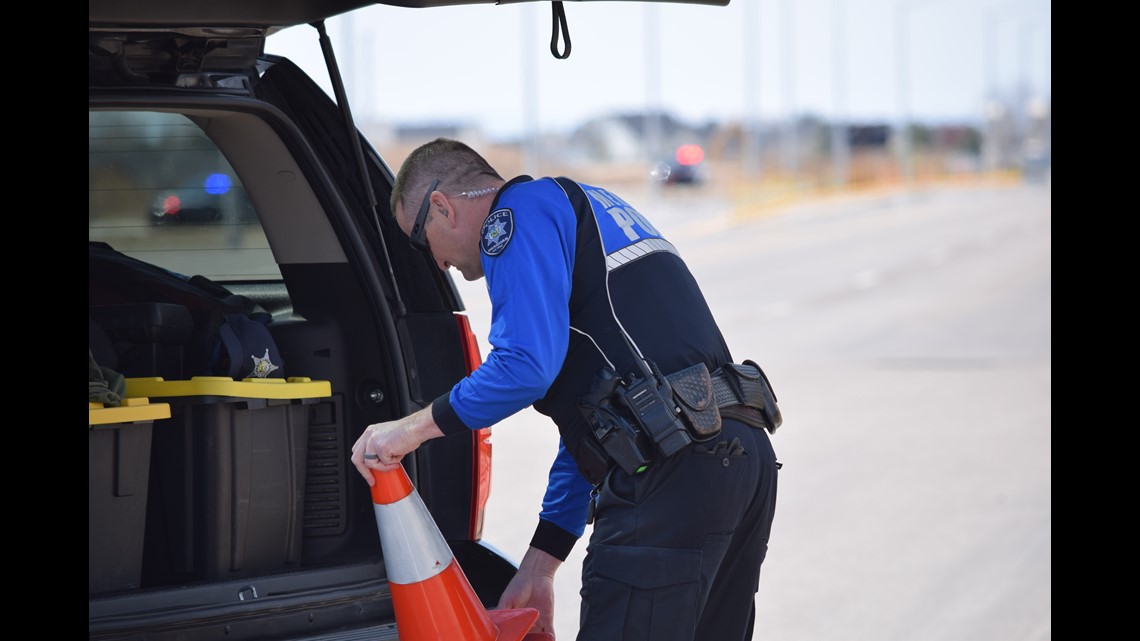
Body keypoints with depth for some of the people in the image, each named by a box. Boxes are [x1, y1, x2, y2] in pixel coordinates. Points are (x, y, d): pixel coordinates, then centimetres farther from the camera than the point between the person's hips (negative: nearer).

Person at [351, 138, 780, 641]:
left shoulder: (518, 214, 0)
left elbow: (528, 364, -17)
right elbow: (589, 419, 29)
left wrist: (414, 428, -3)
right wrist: (540, 563, 27)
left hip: (671, 475, -10)